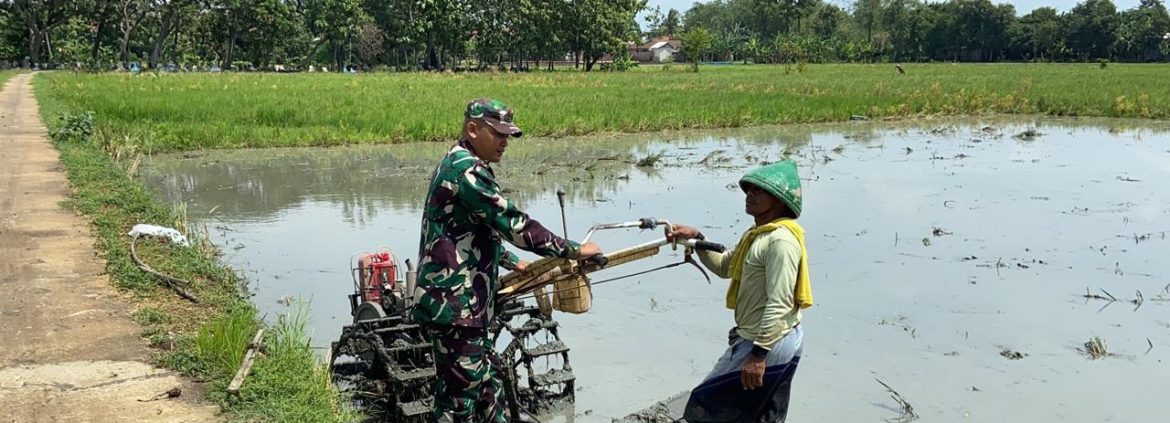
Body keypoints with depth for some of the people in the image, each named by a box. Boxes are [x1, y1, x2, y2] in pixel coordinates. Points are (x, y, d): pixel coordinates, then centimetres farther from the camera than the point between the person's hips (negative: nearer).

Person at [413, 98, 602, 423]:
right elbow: (511, 222, -21)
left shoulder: (458, 165, 17)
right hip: (452, 304, -11)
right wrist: (574, 250, -15)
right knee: (461, 393, -3)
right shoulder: (466, 169, -17)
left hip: (464, 303, 11)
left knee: (487, 377, 19)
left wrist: (515, 264, 31)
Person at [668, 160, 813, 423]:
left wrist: (758, 354, -28)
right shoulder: (759, 234, 12)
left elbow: (779, 304, -26)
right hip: (757, 339, 10)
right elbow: (724, 266, 21)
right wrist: (697, 239, 8)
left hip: (770, 344, -10)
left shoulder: (781, 240, -21)